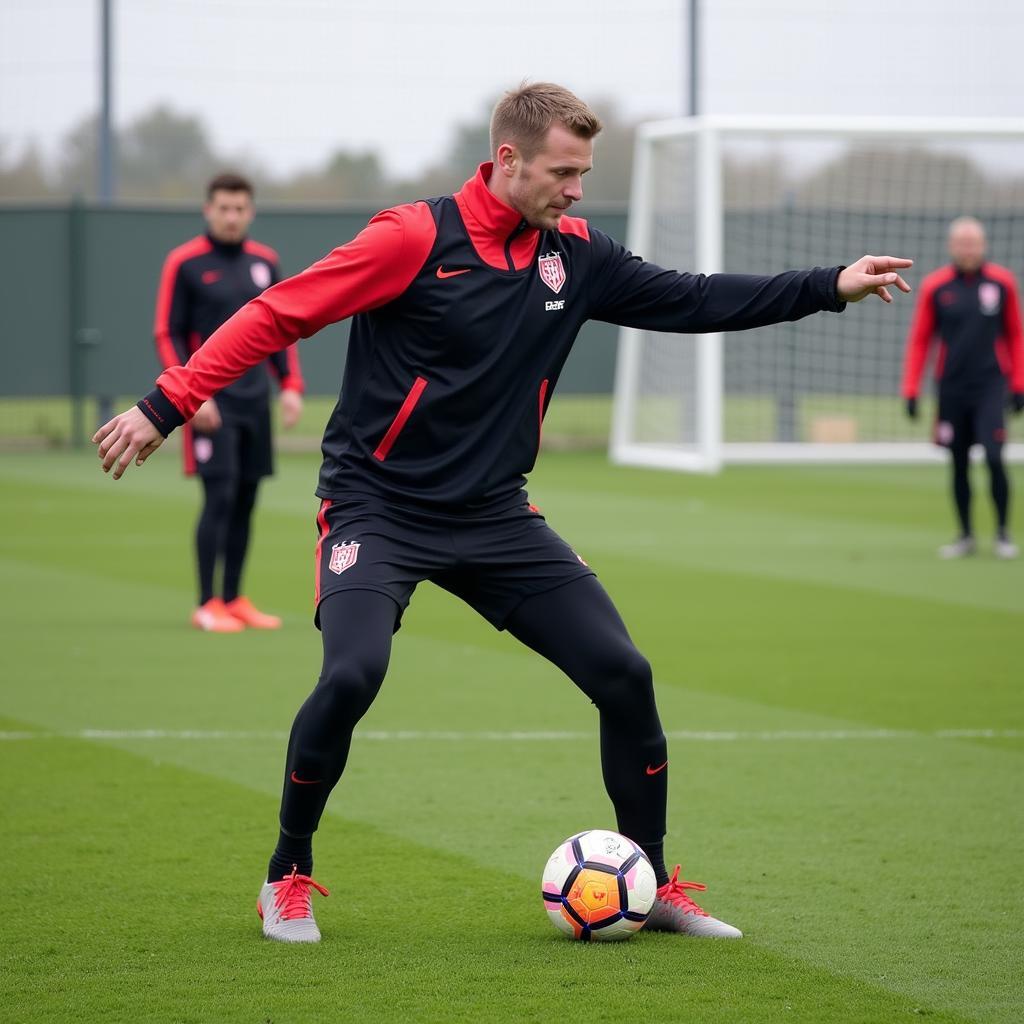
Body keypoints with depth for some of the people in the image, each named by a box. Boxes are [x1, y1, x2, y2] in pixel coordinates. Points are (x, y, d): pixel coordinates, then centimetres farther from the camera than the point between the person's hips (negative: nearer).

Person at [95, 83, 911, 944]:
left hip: (496, 517, 5)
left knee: (624, 674, -4)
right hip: (378, 508, -5)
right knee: (353, 674, -27)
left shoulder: (574, 254, 3)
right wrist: (167, 405, -17)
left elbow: (690, 301, 10)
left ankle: (654, 887, 14)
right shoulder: (416, 238, -14)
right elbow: (280, 315, -13)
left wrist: (829, 287, 4)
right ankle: (288, 879, -3)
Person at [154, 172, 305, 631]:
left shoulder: (265, 262, 11)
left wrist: (291, 385, 7)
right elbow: (168, 335, -5)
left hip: (255, 400, 5)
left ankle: (234, 598, 13)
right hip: (211, 403, -5)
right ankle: (207, 605, -5)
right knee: (219, 497, -10)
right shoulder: (184, 263, -4)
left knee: (245, 501, 6)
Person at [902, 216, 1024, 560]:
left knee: (994, 458, -12)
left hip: (990, 386, -1)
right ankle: (966, 536, 17)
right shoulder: (935, 286, 1)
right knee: (959, 464, 6)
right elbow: (919, 340, 5)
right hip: (952, 387, 1)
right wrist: (911, 390, 0)